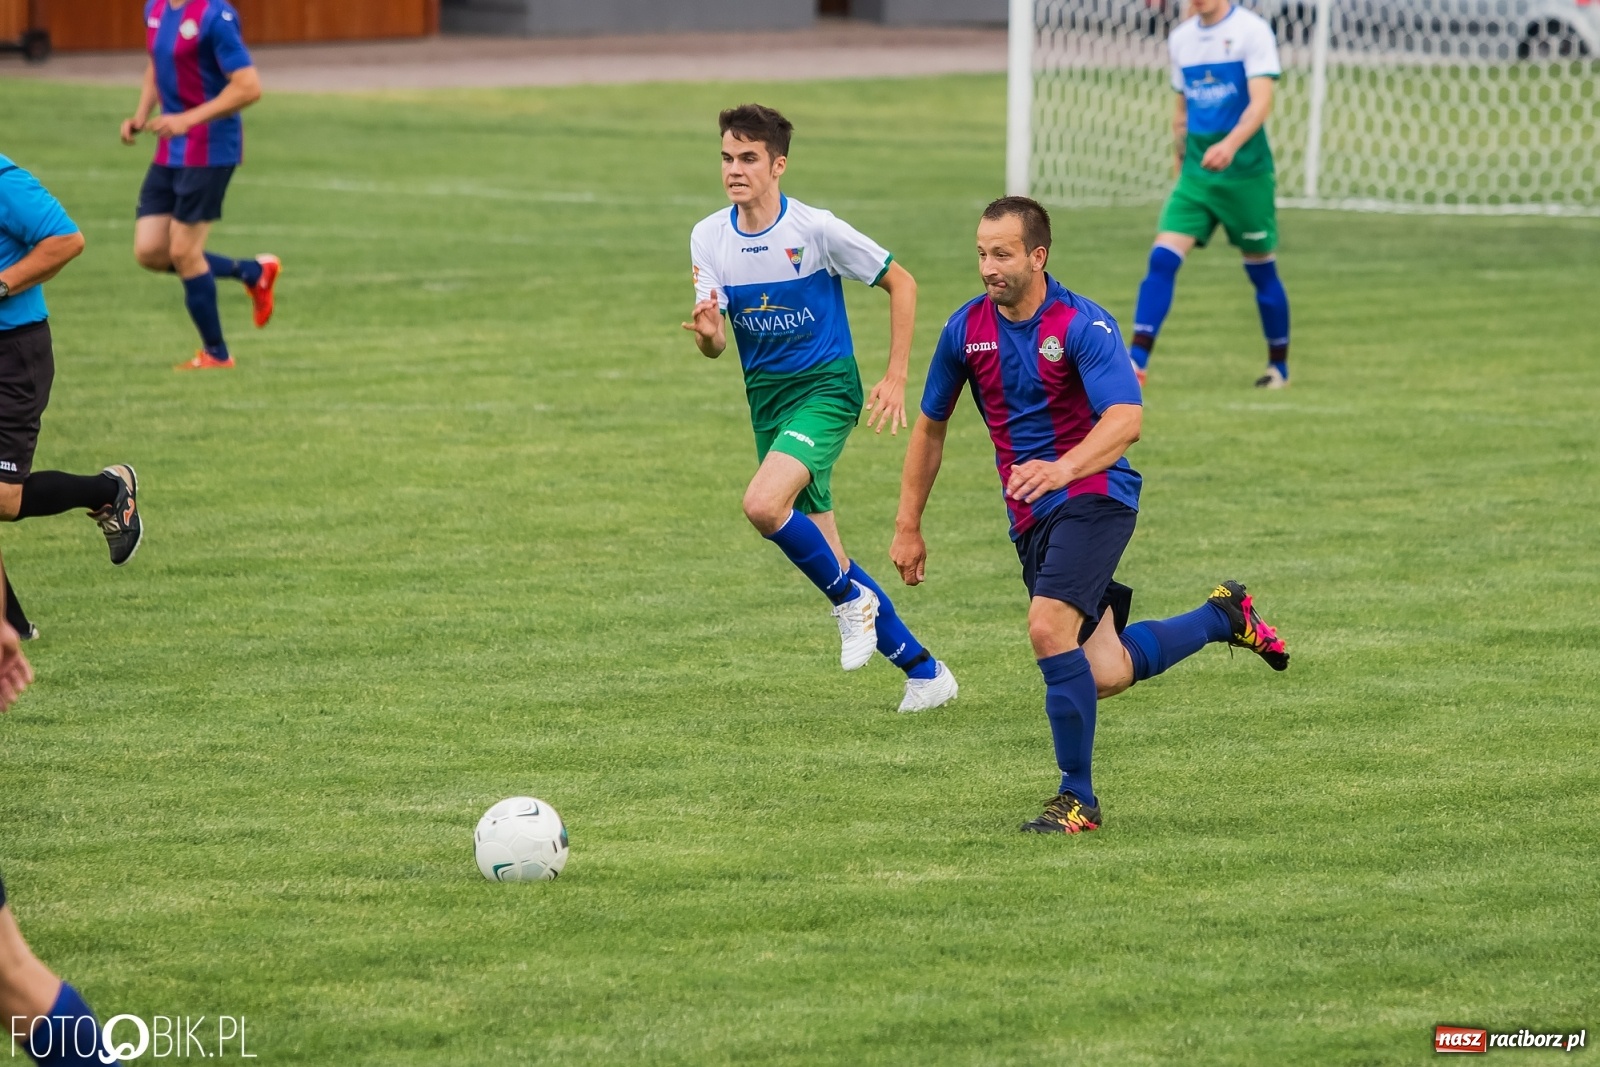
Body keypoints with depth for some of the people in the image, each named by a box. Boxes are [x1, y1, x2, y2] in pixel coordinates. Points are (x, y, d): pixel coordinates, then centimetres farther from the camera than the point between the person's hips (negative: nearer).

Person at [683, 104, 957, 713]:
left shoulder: (816, 230, -14)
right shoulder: (708, 239, -1)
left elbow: (901, 283, -4)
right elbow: (714, 346, -1)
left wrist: (897, 378, -8)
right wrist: (707, 333, -26)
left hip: (825, 388, -6)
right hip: (766, 399, 6)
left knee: (763, 505, -29)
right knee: (823, 554, 7)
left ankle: (851, 599, -4)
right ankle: (923, 671, 18)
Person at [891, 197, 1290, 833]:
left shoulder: (1083, 324, -16)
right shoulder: (967, 328, 2)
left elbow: (1126, 419, -29)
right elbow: (930, 427, 14)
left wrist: (1062, 468, -47)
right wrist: (908, 528, 13)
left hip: (1093, 495, -6)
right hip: (1029, 516, 6)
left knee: (1048, 628, -25)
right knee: (1104, 675, 3)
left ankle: (1077, 798, -10)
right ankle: (1222, 616, 32)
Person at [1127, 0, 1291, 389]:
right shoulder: (1181, 38, 8)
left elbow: (1261, 102, -20)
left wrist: (1230, 145, -36)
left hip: (1246, 172, -4)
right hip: (1196, 173, 4)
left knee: (1261, 270, 7)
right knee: (1162, 259, -11)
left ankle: (1279, 367, 25)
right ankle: (1135, 364, -16)